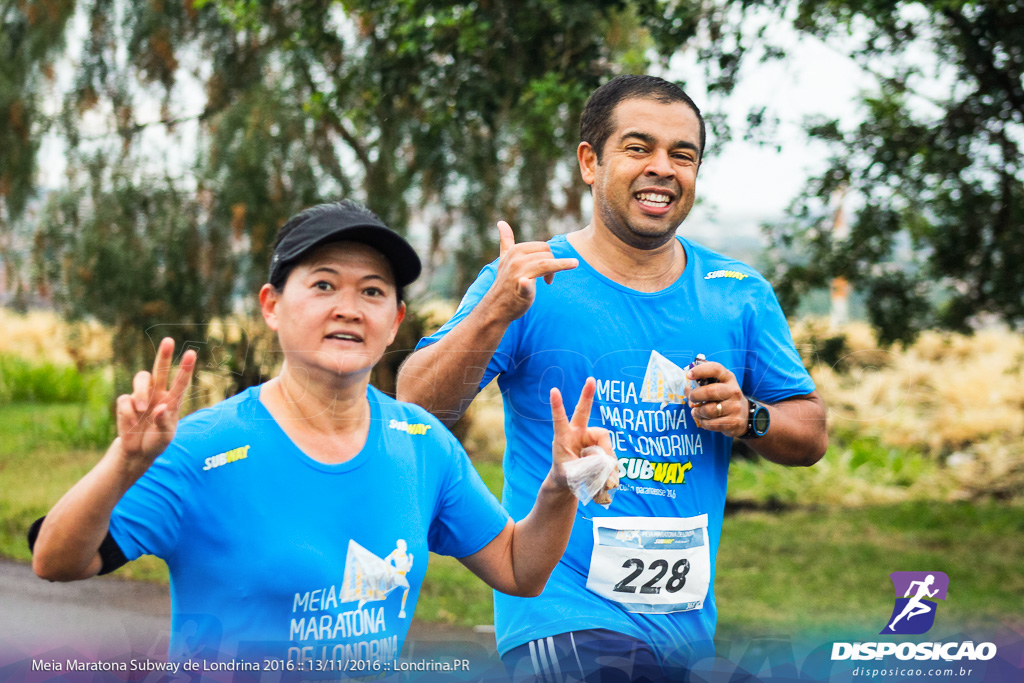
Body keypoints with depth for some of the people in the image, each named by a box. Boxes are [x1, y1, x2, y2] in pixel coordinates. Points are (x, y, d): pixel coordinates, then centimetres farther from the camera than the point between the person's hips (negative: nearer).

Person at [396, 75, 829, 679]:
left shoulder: (740, 295, 7)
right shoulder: (532, 282, -5)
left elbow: (812, 437, 13)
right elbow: (417, 411, -13)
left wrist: (749, 420, -8)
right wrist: (496, 313, -28)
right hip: (566, 623, -5)